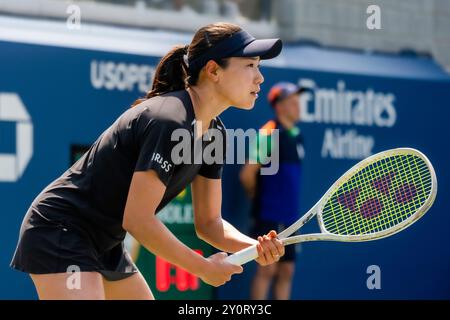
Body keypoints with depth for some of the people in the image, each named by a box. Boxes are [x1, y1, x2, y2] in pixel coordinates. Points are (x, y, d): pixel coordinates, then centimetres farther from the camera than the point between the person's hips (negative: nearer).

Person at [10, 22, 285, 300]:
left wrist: (256, 246, -14)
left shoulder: (214, 132, 3)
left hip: (105, 244, 10)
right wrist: (204, 268, -17)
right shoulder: (168, 121, -26)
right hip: (59, 232, -10)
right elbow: (137, 219, -26)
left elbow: (208, 222, 6)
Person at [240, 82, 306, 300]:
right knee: (267, 269, -6)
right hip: (269, 217, -8)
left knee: (286, 271, 8)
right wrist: (257, 197, 3)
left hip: (290, 217, 8)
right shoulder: (267, 135, -11)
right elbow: (247, 174, -13)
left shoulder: (296, 136, 13)